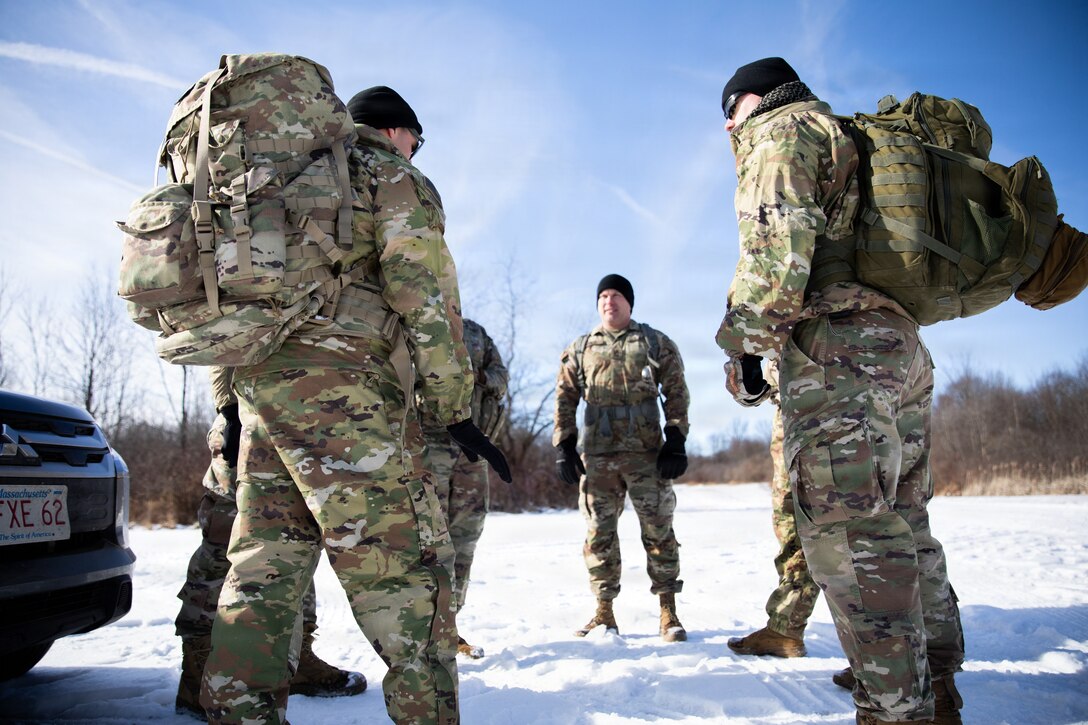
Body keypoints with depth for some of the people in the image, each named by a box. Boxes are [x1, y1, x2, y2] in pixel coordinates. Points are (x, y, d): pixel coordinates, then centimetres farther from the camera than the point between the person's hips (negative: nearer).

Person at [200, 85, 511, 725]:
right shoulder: (396, 180, 5)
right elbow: (426, 300, -8)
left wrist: (241, 405, 25)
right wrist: (458, 412, -6)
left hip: (257, 383, 8)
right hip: (343, 391, -8)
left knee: (264, 567, 10)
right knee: (406, 570, -6)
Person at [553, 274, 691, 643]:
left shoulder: (656, 343, 8)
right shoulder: (579, 350, 13)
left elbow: (676, 393, 6)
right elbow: (565, 399, 13)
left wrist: (676, 440, -3)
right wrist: (564, 446, 4)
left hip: (647, 453, -2)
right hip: (597, 456, 2)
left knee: (658, 530, 0)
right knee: (599, 533, 4)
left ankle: (668, 612, 9)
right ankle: (603, 612, 13)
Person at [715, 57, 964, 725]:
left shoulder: (781, 131, 4)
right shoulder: (850, 138, 32)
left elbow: (777, 242, -14)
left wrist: (744, 343, -12)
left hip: (836, 346, -10)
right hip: (904, 348, 10)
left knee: (850, 531, -12)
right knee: (905, 525, 12)